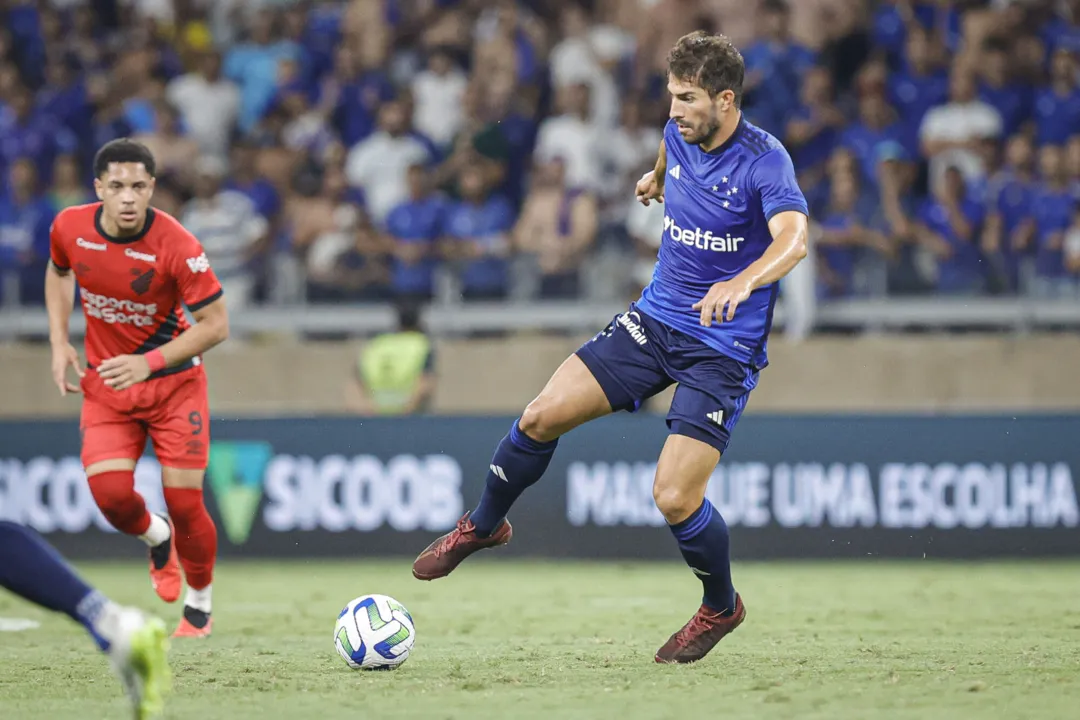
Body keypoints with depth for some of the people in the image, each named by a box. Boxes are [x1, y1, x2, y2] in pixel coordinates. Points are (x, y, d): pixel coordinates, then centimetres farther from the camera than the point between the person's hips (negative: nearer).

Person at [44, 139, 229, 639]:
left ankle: (199, 602, 23)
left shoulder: (177, 245, -24)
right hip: (105, 383, 3)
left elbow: (216, 324, -17)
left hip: (174, 380, -3)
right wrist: (59, 342, 2)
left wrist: (150, 362, -26)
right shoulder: (69, 228, -11)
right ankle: (156, 538, 21)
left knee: (183, 503, -4)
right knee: (110, 492, -16)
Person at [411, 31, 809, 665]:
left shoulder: (764, 161, -21)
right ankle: (482, 526, 20)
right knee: (543, 416, -7)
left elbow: (794, 239, -39)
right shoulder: (679, 136, 0)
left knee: (675, 498, -15)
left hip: (724, 349, -6)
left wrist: (741, 283, -58)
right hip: (655, 319, 6)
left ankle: (721, 607, 15)